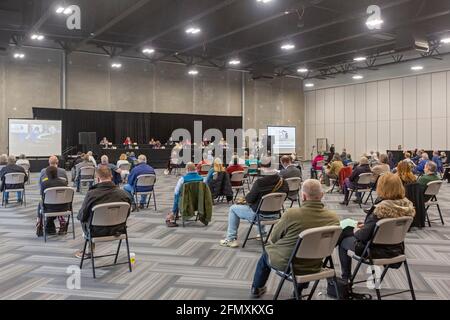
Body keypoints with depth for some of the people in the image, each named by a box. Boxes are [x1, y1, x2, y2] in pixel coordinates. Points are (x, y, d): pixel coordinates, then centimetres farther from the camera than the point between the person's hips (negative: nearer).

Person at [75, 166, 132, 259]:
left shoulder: (91, 194, -21)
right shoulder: (125, 194, -13)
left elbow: (82, 216, -8)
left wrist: (79, 216, 16)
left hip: (97, 232, -3)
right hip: (118, 230, 4)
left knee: (83, 220, 30)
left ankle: (89, 251, 44)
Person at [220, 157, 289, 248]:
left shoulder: (260, 182, -24)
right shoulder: (283, 182, -9)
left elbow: (249, 199, -17)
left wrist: (246, 198, 6)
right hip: (275, 214, 6)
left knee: (233, 209, 14)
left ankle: (231, 239, 15)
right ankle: (263, 234, 45)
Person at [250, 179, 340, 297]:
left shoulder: (291, 214, -28)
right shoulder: (334, 218, -17)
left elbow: (273, 238, -11)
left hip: (286, 264, -3)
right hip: (314, 267, 3)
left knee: (266, 254, 29)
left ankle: (256, 289, 50)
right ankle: (299, 291, 46)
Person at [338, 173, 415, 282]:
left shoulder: (381, 209, -30)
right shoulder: (407, 205, -8)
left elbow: (363, 236, -24)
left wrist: (356, 231, -2)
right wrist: (366, 225, 8)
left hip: (378, 251, -7)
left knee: (343, 241, 17)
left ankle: (345, 279, 29)